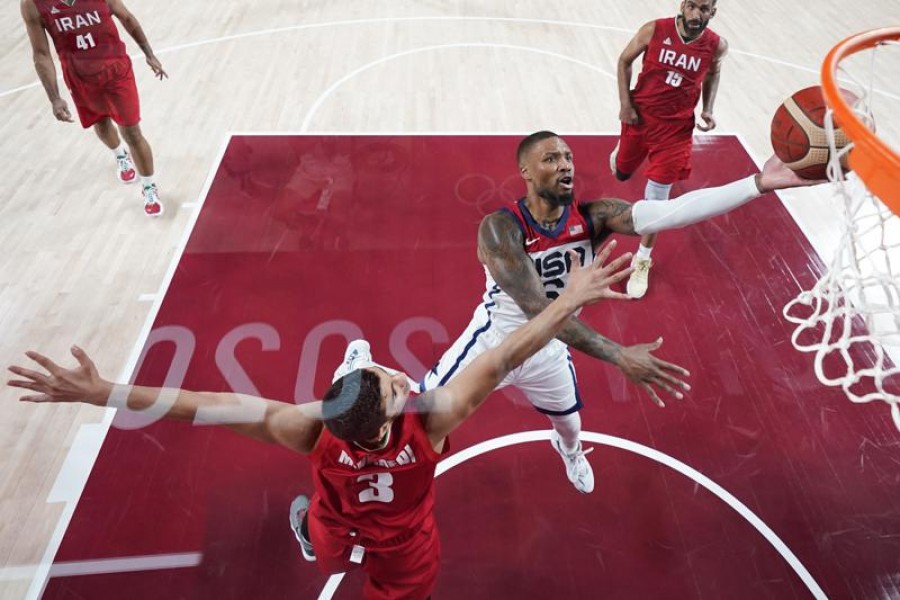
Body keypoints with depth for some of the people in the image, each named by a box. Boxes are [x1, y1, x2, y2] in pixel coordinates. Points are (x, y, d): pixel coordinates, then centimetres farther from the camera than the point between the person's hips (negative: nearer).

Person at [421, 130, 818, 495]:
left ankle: (569, 451, 69)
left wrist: (757, 184, -43)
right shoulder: (499, 228, -30)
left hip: (548, 352, 5)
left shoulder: (593, 217, -17)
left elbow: (671, 212, -31)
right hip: (493, 343, -4)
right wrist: (619, 356, -44)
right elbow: (537, 307, -39)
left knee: (569, 423, 31)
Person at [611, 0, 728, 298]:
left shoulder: (717, 46, -8)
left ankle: (642, 260, 12)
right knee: (622, 173, 20)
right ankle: (620, 150, 61)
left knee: (656, 197, -4)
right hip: (640, 114, 1)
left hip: (676, 126, 0)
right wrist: (625, 103, -8)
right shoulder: (654, 30, -13)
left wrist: (708, 109, -3)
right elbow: (624, 61, 0)